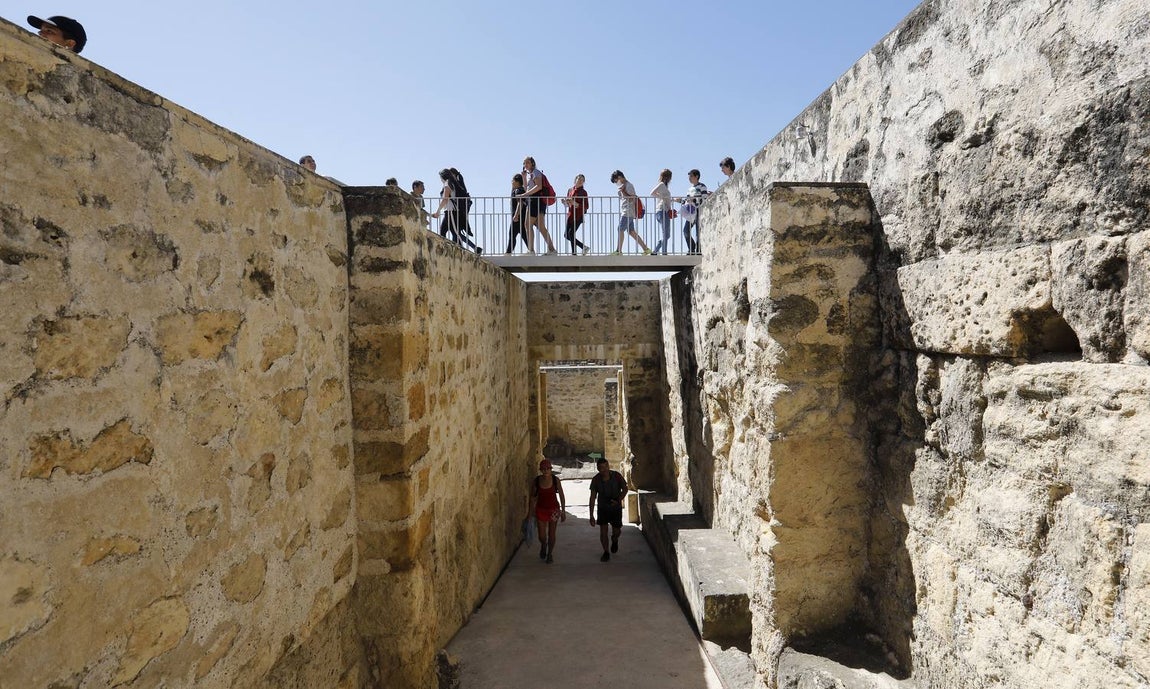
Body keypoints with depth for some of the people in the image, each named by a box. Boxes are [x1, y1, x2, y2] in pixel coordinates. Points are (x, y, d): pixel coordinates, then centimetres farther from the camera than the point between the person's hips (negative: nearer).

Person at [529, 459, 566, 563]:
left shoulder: (555, 480, -14)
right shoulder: (536, 481, -12)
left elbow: (561, 496, -5)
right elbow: (533, 498, -1)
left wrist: (563, 512, -4)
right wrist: (530, 513, 2)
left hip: (554, 509, -1)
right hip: (541, 509, 1)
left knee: (551, 534, 8)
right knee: (542, 536, 3)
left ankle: (550, 553, 34)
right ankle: (543, 546, 39)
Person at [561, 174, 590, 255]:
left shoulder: (583, 192, -2)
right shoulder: (570, 190, 12)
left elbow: (586, 206, -9)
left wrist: (575, 203, -21)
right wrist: (565, 202, -3)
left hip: (578, 216, -6)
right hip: (570, 215, 6)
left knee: (571, 233, -16)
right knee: (567, 235, 6)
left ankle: (573, 253, -6)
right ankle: (584, 247, 16)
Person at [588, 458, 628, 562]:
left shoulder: (617, 476, -20)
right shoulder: (596, 480, -17)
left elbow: (625, 489, -3)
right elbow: (592, 498, -11)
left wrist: (618, 500, -19)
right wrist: (591, 516, -13)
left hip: (616, 508, 0)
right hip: (602, 508, 0)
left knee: (616, 531, 5)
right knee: (603, 531, -4)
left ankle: (614, 540, 41)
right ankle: (606, 552, 17)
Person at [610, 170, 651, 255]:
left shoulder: (628, 185, -10)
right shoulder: (624, 186, 20)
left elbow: (631, 199, -18)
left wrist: (623, 191, -19)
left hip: (628, 212, -10)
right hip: (624, 212, 10)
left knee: (620, 230, -10)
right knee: (632, 232, 7)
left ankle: (618, 251, -9)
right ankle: (645, 248, 8)